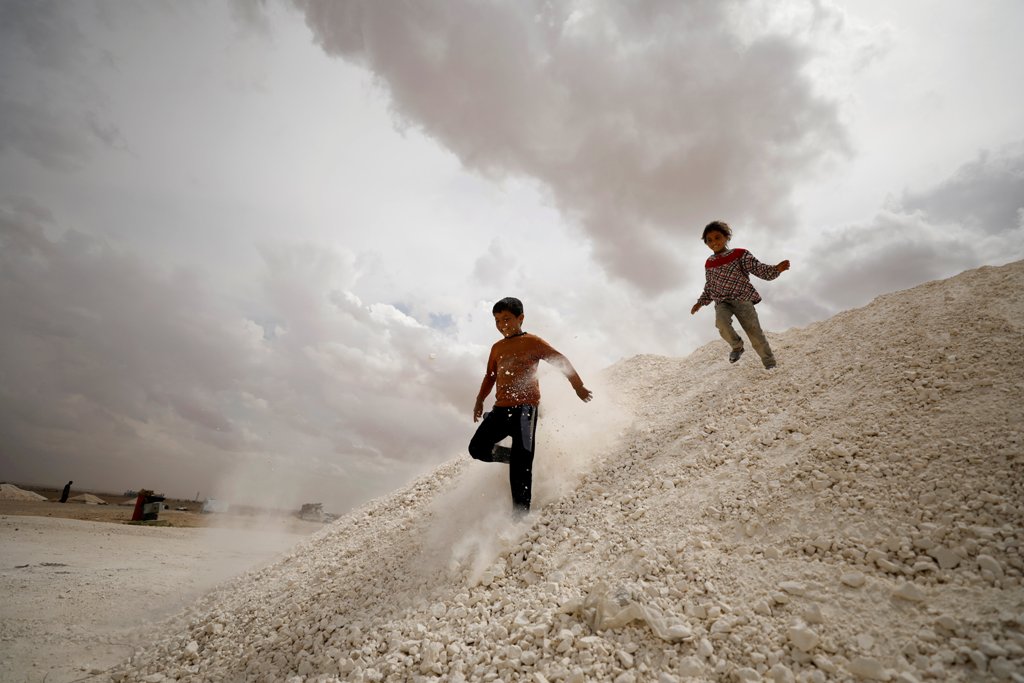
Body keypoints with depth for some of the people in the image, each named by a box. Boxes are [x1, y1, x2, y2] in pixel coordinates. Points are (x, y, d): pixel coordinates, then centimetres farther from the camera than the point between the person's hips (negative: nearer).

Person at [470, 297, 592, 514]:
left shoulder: (532, 342, 1)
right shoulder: (497, 348, 18)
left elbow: (560, 361, 2)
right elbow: (490, 376, 28)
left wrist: (578, 386, 2)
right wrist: (480, 400, 19)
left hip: (525, 406, -6)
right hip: (501, 408, 6)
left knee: (521, 464, -11)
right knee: (477, 449, -2)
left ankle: (521, 511, -6)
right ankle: (517, 457, 17)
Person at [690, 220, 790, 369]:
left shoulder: (740, 254, -1)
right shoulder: (709, 264, 12)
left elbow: (760, 270, -7)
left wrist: (777, 269, -26)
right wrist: (700, 302, 13)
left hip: (742, 298, -2)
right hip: (722, 302, 3)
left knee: (755, 333, -9)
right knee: (721, 322, -30)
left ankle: (770, 364, 9)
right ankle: (737, 347, -2)